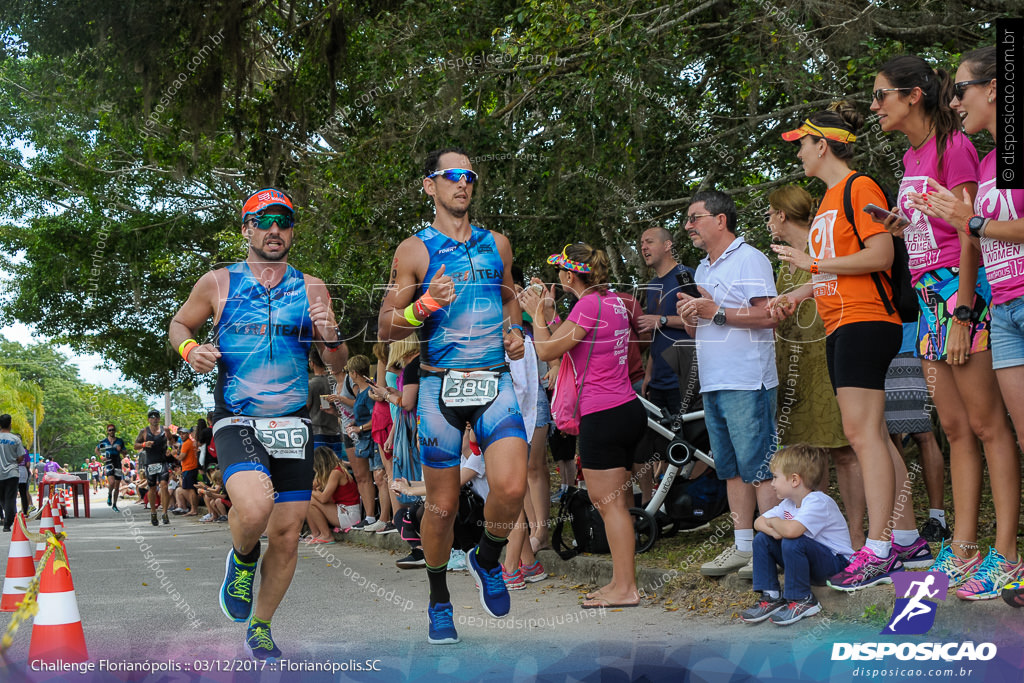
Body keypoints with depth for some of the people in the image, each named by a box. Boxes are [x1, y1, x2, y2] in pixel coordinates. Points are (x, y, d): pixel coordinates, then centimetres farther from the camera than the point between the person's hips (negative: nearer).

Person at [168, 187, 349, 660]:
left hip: (292, 425, 3)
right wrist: (190, 349, -6)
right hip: (237, 422, -3)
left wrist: (330, 334, -13)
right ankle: (241, 559, 7)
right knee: (254, 507, -29)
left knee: (286, 534, 4)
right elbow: (179, 325, 17)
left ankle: (259, 629, 27)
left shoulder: (311, 288, 6)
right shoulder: (217, 283, 1)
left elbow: (338, 366, 9)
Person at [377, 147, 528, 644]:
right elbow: (386, 329, 1)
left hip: (494, 381, 2)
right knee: (442, 505, 2)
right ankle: (439, 602, 24)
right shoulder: (414, 251, 1)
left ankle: (487, 560, 13)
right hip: (440, 384, -2)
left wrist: (515, 331, 9)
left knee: (511, 487, -18)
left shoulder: (496, 244, 12)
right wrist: (424, 306, -17)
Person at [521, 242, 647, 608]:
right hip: (629, 410, 10)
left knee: (609, 504, -4)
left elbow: (547, 351, -11)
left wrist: (536, 313, 2)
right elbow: (573, 345, 20)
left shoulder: (589, 304, -16)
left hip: (603, 416, -10)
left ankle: (625, 589, -1)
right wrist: (547, 313, 19)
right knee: (617, 502, 15)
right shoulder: (614, 301, 12)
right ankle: (622, 580, 21)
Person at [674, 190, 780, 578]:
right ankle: (743, 546, 15)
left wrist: (717, 312, -16)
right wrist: (689, 316, 3)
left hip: (747, 383, -9)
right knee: (731, 469, 10)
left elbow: (768, 314, -17)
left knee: (758, 467, -9)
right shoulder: (703, 269, 22)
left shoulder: (749, 260, -6)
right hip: (713, 384, 9)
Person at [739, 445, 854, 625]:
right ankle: (771, 597, 1)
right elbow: (759, 522, 7)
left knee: (792, 543, -33)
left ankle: (802, 601, -17)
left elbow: (791, 530, -40)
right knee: (762, 539, -1)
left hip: (837, 565, -9)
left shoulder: (818, 502, -24)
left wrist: (774, 521, -17)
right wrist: (773, 530, -16)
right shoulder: (789, 503, 5)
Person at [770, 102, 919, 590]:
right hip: (841, 325, 10)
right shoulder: (829, 198, 22)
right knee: (870, 433, 8)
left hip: (865, 321, -10)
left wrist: (811, 262, -13)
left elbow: (880, 256, -18)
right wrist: (796, 297, 12)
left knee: (861, 430, -15)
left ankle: (878, 551, -16)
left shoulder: (860, 187, -8)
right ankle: (908, 539, 12)